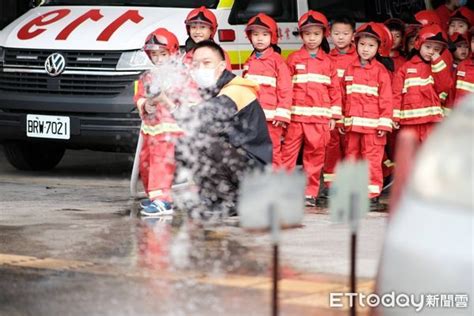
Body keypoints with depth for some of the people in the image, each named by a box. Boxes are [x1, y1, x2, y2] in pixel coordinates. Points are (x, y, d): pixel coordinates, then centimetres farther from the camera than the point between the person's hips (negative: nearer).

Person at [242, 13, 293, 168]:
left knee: (272, 152, -5)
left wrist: (282, 114, -13)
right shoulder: (249, 62, 16)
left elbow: (285, 88, -8)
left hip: (270, 117, -6)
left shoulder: (277, 60, -3)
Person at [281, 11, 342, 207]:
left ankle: (310, 193, 10)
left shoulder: (327, 62, 10)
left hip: (320, 118, 1)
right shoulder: (294, 59, 6)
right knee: (288, 153, -3)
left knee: (315, 155, 4)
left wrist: (334, 115, 4)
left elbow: (335, 89, 10)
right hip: (296, 115, -1)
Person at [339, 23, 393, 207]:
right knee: (351, 158, 9)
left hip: (372, 124, -5)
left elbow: (386, 98, -4)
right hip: (352, 123, 5)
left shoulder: (380, 71, -1)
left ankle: (372, 195, -3)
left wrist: (384, 123, -9)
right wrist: (341, 120, 11)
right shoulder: (350, 69, 12)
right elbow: (343, 97, 14)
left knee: (372, 159, -5)